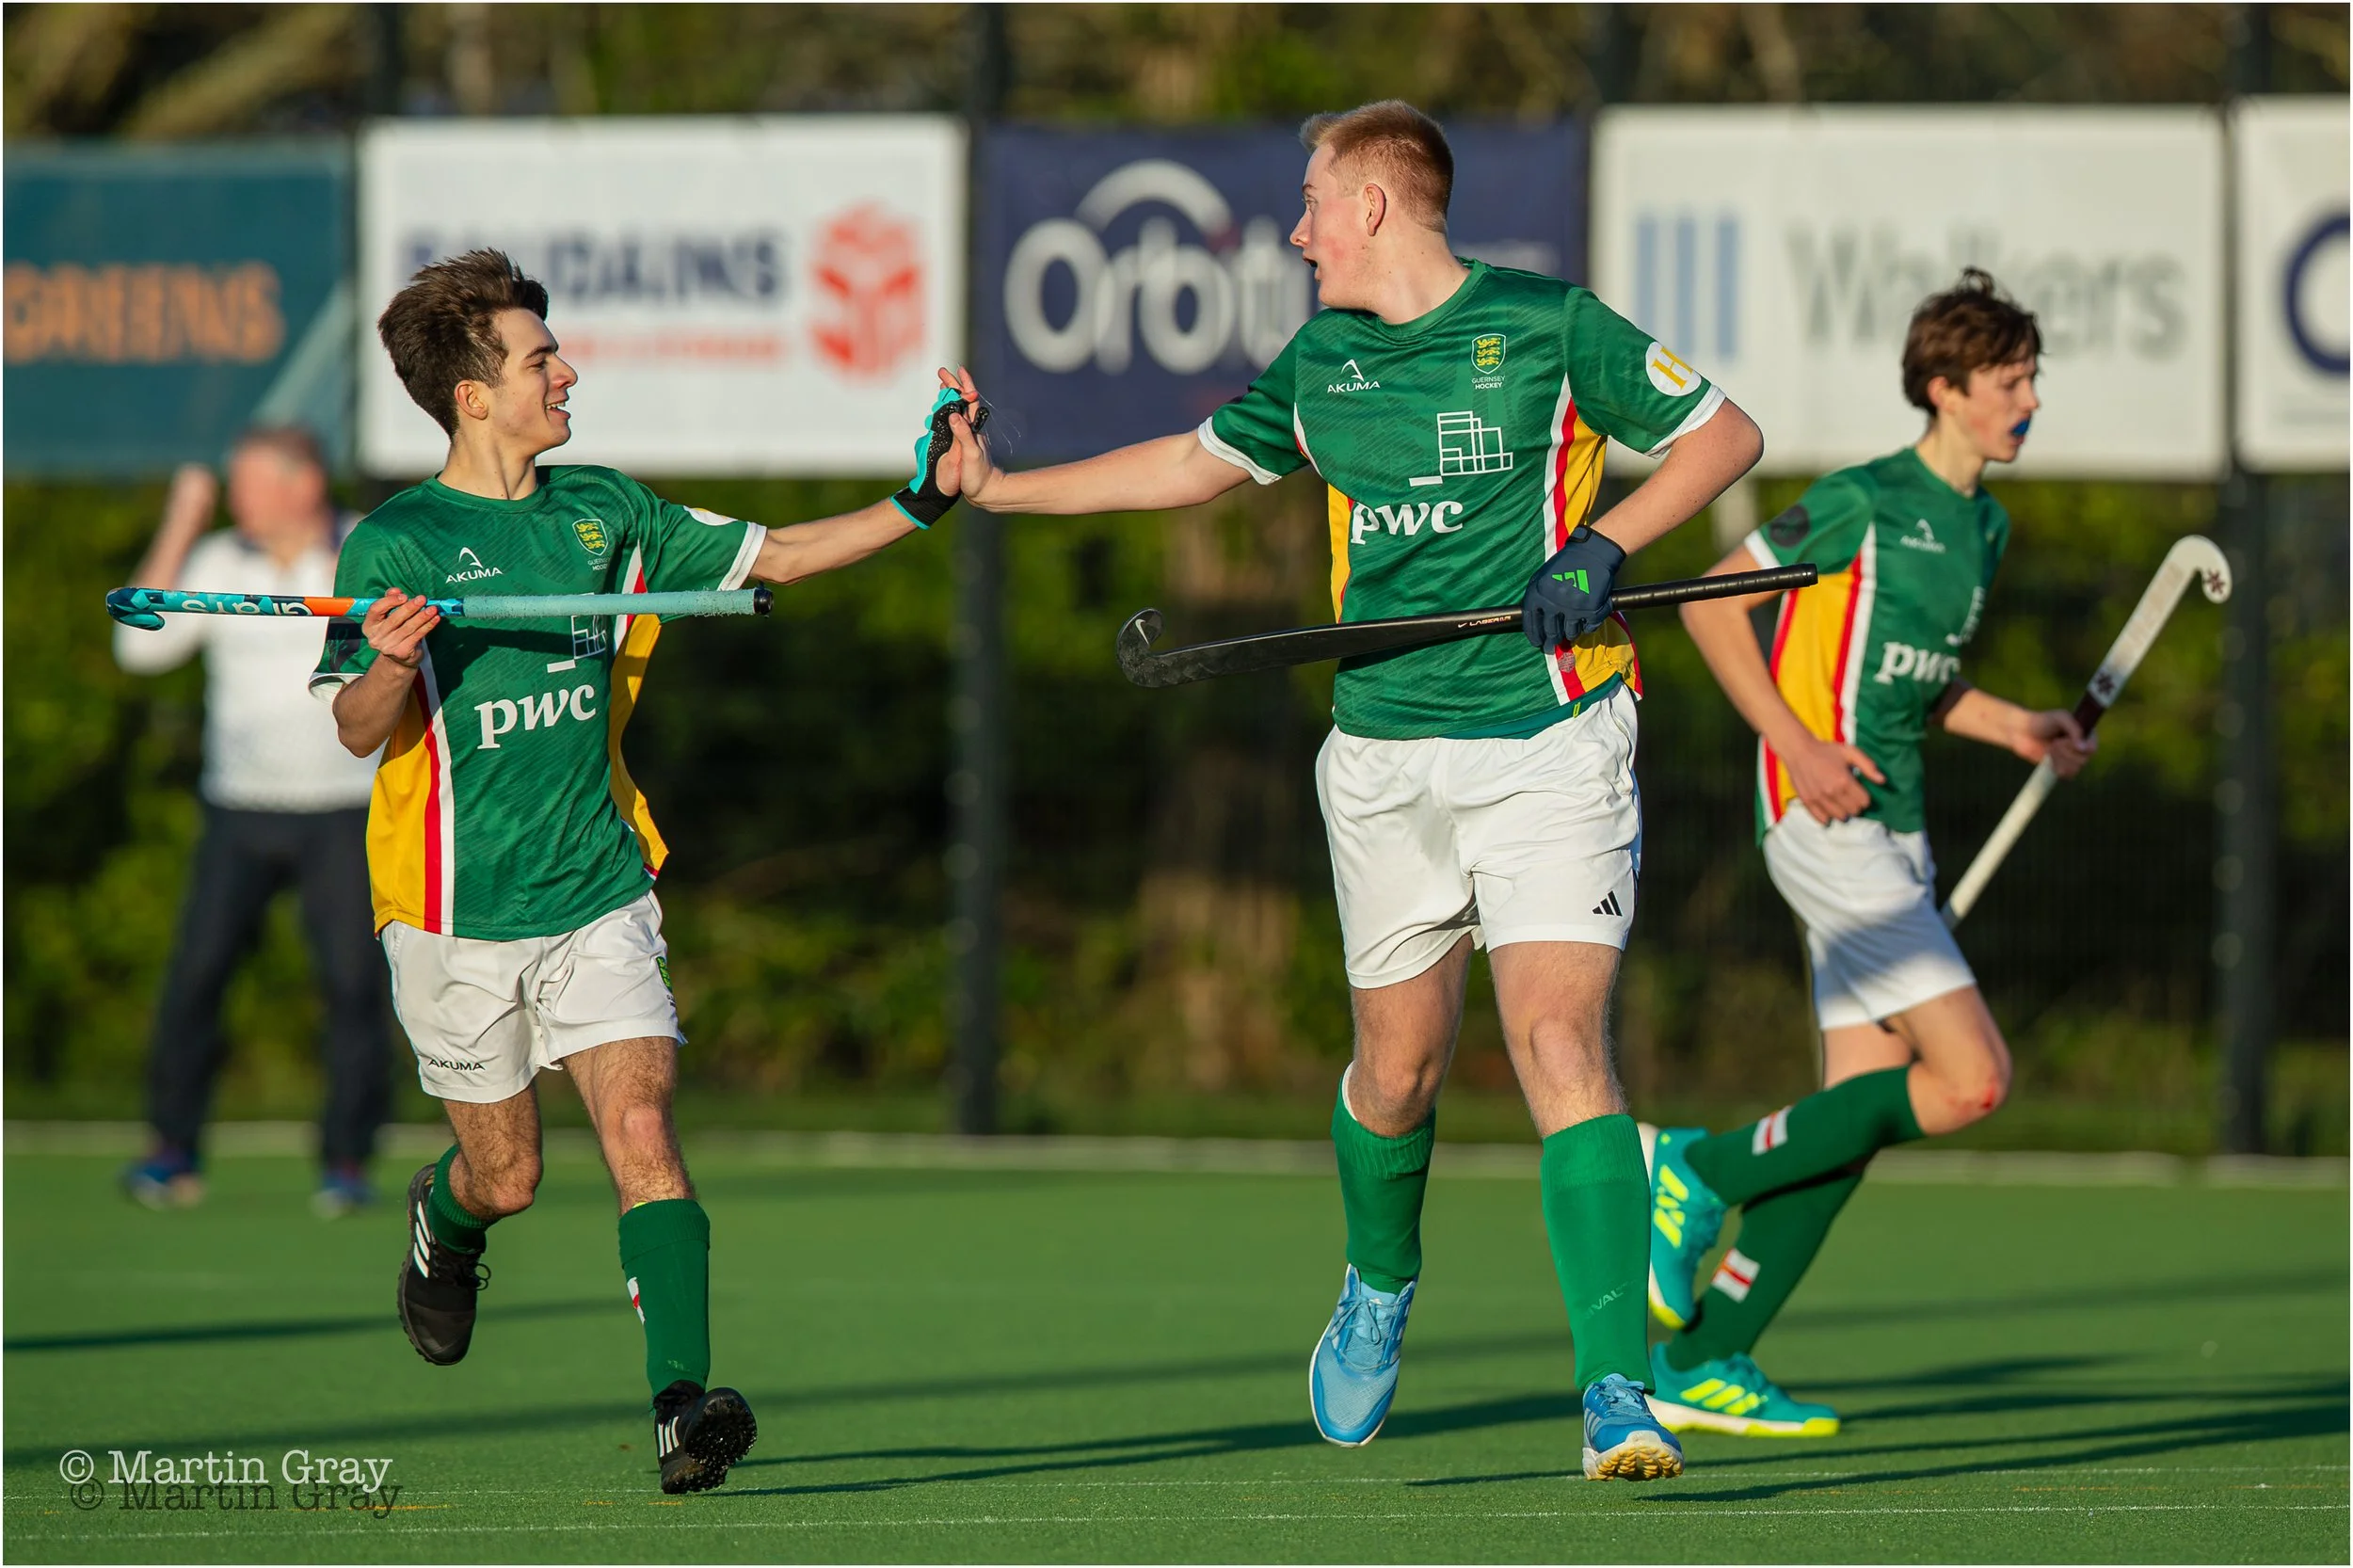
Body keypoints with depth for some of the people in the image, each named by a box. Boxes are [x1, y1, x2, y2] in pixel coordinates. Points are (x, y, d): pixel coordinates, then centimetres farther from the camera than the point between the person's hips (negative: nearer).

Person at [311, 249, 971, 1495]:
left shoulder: (605, 512, 7)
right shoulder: (396, 543, -8)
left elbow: (775, 555, 12)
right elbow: (358, 730, -12)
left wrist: (920, 502, 2)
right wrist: (392, 665, -34)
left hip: (598, 898, 3)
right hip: (459, 914, -3)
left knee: (639, 1127, -17)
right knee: (507, 1177, 8)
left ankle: (682, 1402, -25)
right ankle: (442, 1223, 46)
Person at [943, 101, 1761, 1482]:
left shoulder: (1550, 328, -5)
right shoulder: (1319, 367, 11)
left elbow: (1723, 435, 1)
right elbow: (1193, 463, 28)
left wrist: (1605, 546, -13)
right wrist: (1000, 487, 29)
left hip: (1550, 742, -5)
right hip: (1386, 755, 5)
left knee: (1562, 1047, -17)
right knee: (1399, 1064, 10)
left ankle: (1618, 1394, -21)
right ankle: (1380, 1290, 41)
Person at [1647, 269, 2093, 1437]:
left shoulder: (1983, 528, 16)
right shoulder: (1864, 500, -10)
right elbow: (1712, 604, -8)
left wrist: (2015, 727, 11)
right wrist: (1797, 745, -17)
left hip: (1895, 834, 9)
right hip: (1822, 819, -9)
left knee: (1860, 1112, 5)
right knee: (1972, 1078, -16)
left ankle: (1702, 1361, 10)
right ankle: (1698, 1172, -5)